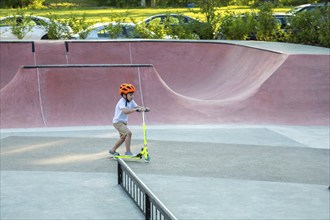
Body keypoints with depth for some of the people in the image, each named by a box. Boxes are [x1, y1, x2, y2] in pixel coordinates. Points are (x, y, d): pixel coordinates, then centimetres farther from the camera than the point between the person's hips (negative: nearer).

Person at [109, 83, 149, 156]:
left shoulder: (131, 101, 0)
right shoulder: (122, 102, -26)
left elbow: (137, 106, -2)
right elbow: (125, 111, -43)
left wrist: (144, 108, -23)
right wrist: (136, 109, -51)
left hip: (123, 122, 10)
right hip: (118, 122, -10)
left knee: (123, 137, 22)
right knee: (128, 133, -25)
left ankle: (112, 150, 39)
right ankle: (128, 152, -19)